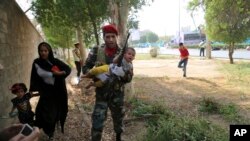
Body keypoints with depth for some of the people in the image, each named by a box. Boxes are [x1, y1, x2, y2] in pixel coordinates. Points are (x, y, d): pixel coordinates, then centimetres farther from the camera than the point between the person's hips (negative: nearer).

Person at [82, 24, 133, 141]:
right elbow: (85, 68, 1)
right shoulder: (96, 51, -7)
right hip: (101, 93, -1)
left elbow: (129, 76, -6)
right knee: (97, 121, -1)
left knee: (118, 118, 19)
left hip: (117, 93, 1)